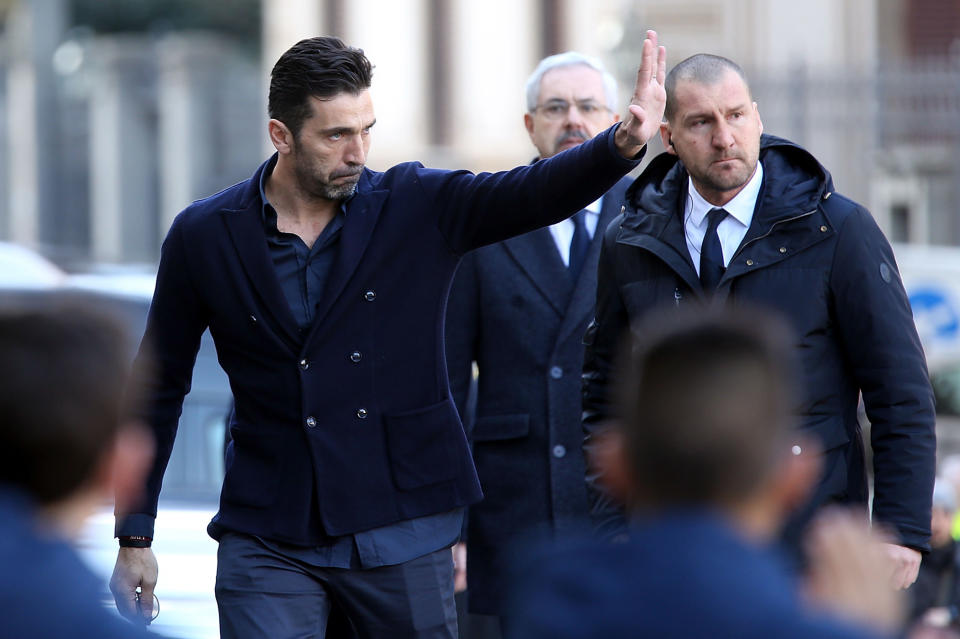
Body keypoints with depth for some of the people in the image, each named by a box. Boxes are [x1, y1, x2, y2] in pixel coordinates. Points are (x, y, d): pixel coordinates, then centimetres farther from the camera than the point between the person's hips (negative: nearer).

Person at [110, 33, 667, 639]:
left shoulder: (417, 206, -1)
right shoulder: (204, 236, -1)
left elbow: (533, 193, -16)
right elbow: (159, 387, 6)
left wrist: (624, 143, -37)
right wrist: (134, 536, 5)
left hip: (403, 533, 1)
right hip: (269, 540, -1)